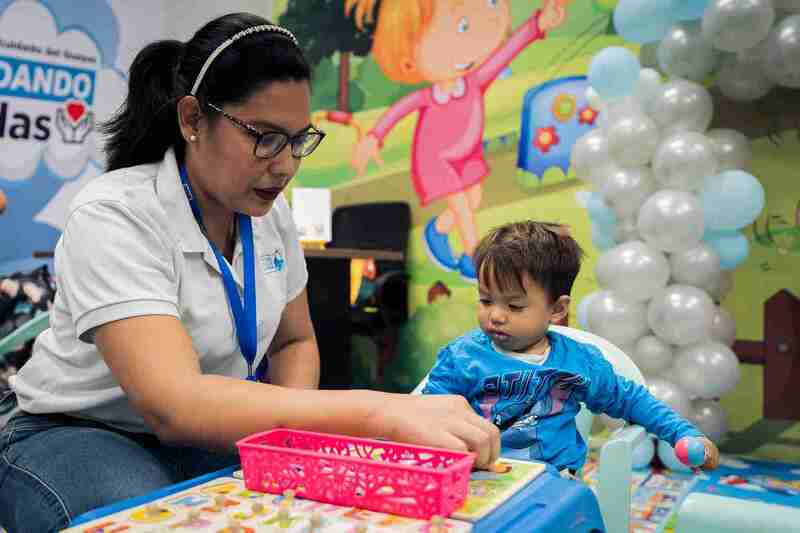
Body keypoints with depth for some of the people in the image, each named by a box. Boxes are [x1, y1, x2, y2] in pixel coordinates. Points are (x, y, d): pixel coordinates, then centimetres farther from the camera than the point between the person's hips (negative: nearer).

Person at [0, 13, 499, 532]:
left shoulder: (269, 212, -4)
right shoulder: (112, 217, -26)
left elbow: (294, 342, 9)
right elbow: (175, 405, -38)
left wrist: (287, 427, -15)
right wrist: (381, 412, -47)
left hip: (210, 430, 5)